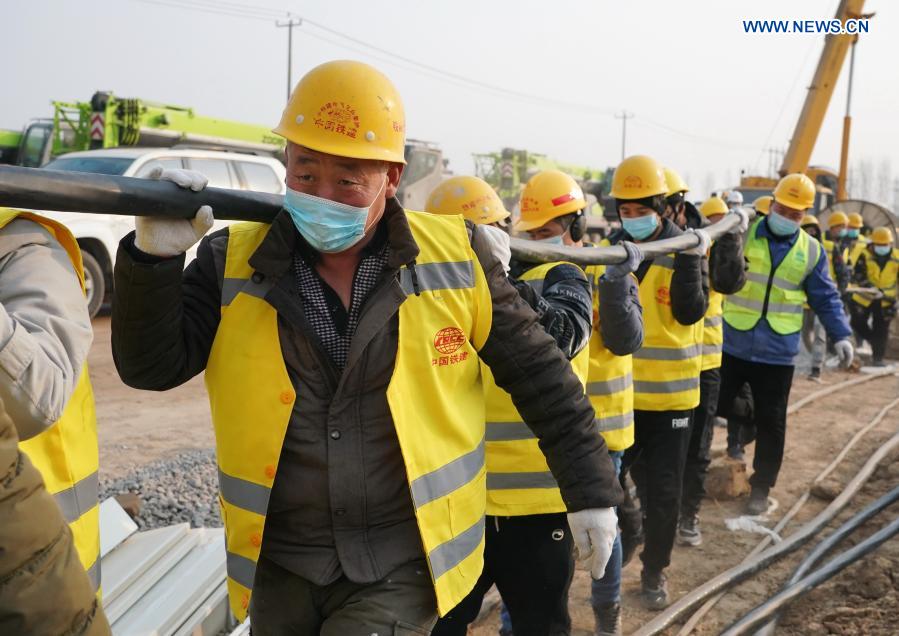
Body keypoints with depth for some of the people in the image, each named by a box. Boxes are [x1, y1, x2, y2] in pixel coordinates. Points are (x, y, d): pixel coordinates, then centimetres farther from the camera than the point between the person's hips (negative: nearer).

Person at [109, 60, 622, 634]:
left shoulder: (455, 258, -7)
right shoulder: (234, 262, -4)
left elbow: (540, 375, 0)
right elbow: (152, 367, -5)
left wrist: (590, 490, 3)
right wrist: (154, 258, -21)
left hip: (404, 568, -2)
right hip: (280, 570, 3)